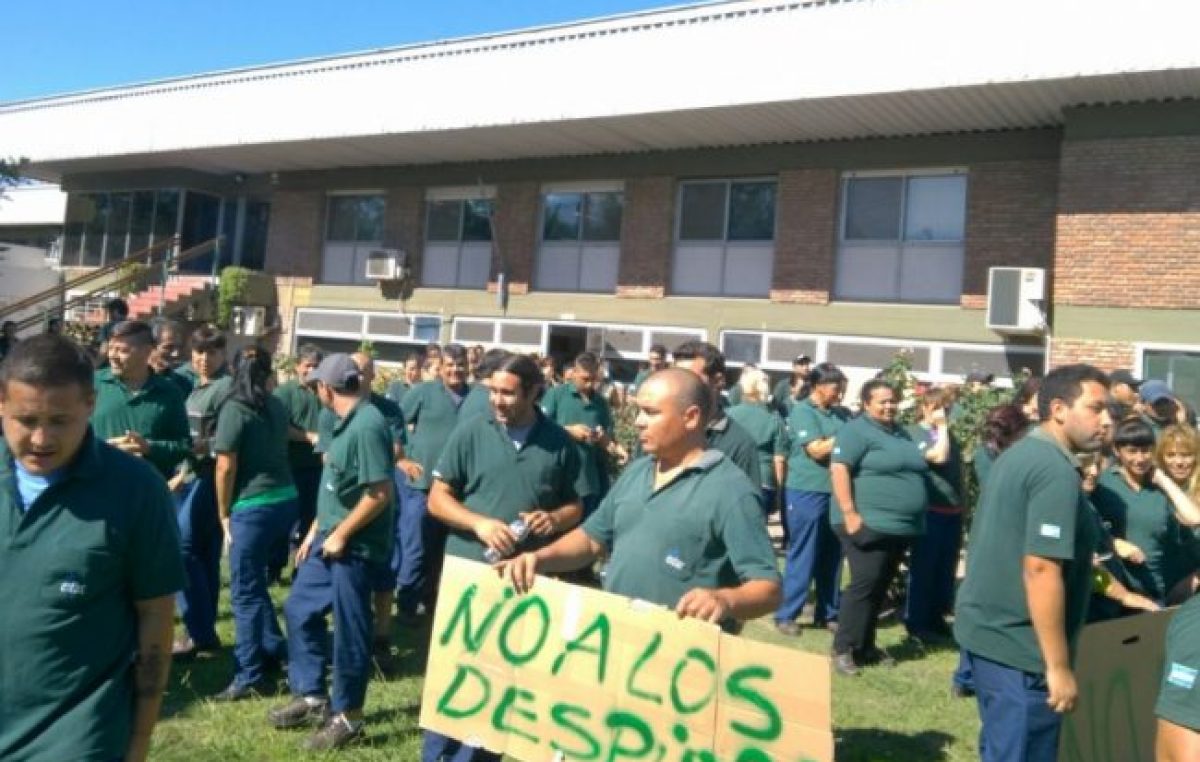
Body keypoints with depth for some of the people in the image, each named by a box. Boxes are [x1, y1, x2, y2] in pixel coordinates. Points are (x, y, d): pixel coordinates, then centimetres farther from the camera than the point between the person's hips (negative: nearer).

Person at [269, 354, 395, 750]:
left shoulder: (368, 426, -22)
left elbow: (380, 494, -25)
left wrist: (340, 535, -17)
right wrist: (316, 530, 17)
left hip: (355, 546, -10)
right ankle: (312, 696, 33)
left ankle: (347, 716, 21)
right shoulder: (346, 422, 9)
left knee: (348, 630, 4)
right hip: (330, 539, 10)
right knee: (300, 611, 18)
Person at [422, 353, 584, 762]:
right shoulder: (471, 431, -4)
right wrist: (480, 524, -18)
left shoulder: (559, 442, 0)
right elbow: (437, 499, -2)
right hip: (467, 570, -1)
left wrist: (554, 519, -15)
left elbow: (576, 505, 7)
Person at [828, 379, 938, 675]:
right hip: (869, 523, -8)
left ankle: (866, 645, 21)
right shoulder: (857, 430, -8)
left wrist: (942, 426, 14)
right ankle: (843, 648, -3)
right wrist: (849, 513, -23)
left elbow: (938, 456, 21)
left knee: (880, 585, 12)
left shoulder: (903, 433, 17)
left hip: (901, 526, 8)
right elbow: (838, 469, -17)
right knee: (865, 583, -10)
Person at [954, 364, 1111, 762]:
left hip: (985, 629, 9)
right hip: (1018, 645, -9)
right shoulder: (1056, 472, -19)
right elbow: (1040, 569, -25)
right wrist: (1058, 666, -21)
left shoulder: (1017, 455, 11)